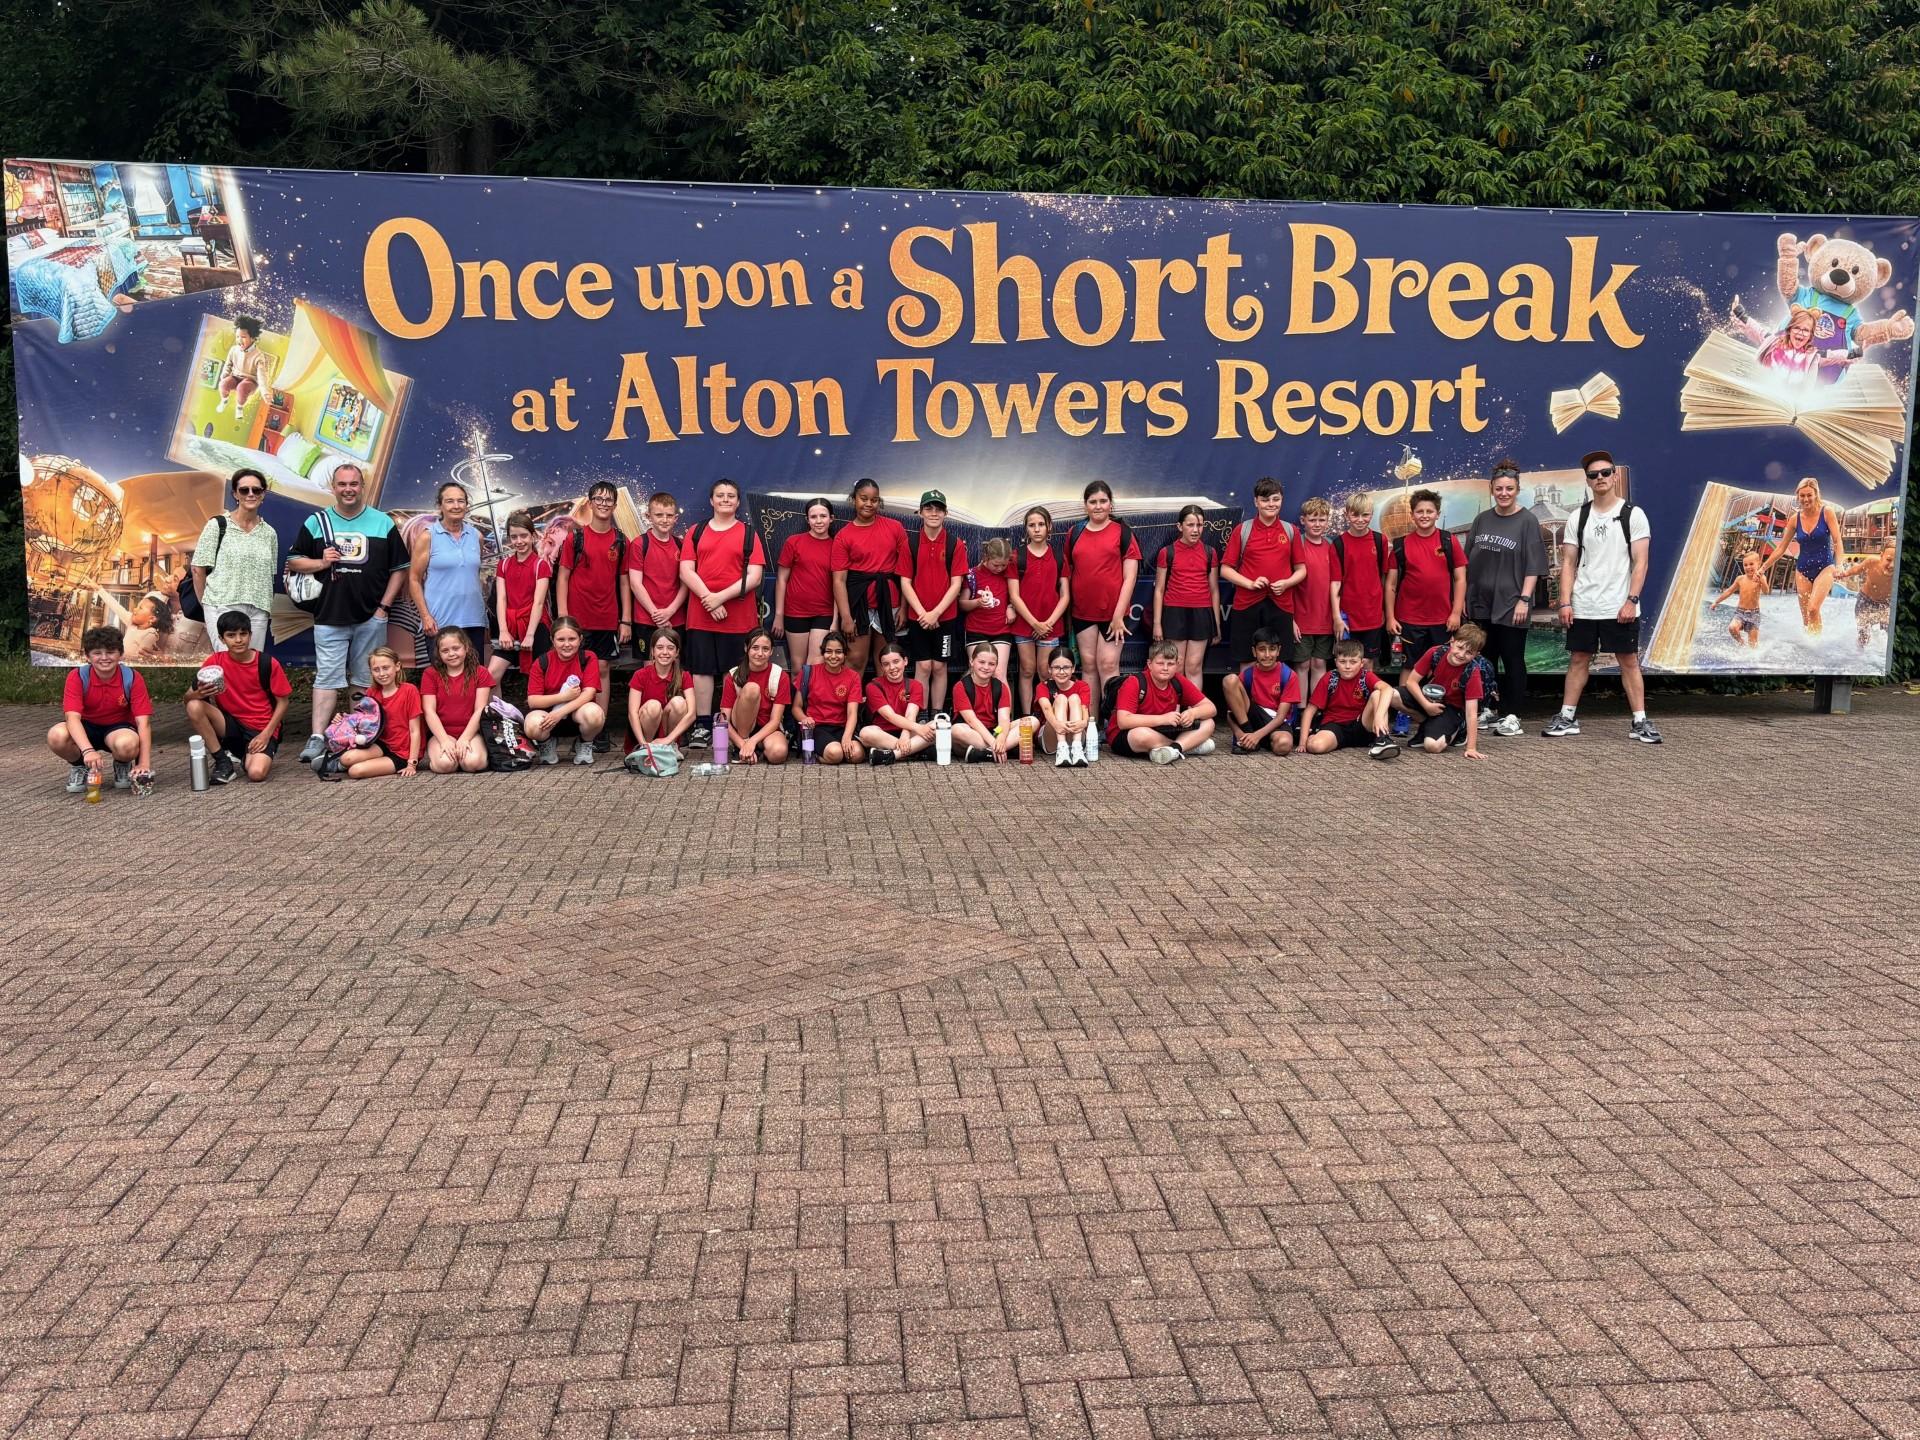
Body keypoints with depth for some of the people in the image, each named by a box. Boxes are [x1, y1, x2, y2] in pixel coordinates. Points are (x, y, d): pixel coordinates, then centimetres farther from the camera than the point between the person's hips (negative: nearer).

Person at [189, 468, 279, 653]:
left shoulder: (269, 533, 14)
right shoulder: (217, 525, 3)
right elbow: (198, 568, 3)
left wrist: (267, 608, 9)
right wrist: (206, 603, 6)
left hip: (258, 610, 4)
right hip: (224, 607, -4)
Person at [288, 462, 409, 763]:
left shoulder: (383, 523, 5)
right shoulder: (316, 523, 7)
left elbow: (399, 569, 6)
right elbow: (293, 561, 10)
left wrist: (384, 606, -3)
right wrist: (321, 563, -9)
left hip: (371, 617, 0)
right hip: (330, 617, 0)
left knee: (367, 680, 8)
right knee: (327, 678, -5)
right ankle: (317, 739, -9)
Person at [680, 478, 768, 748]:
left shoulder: (748, 534, 7)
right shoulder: (696, 532, 12)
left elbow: (754, 576, -4)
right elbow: (686, 571, 2)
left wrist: (722, 596, -14)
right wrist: (708, 598, -12)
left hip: (739, 617, -2)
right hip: (700, 615, 2)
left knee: (735, 672, 0)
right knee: (701, 669, 1)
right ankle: (702, 726, 5)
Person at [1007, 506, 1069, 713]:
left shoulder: (1059, 556, 6)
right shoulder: (1017, 556, 2)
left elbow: (1064, 595, 3)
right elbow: (1014, 596, -3)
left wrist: (1049, 622, -8)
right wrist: (1034, 623, -10)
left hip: (1050, 624, 0)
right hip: (1023, 623, 0)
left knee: (1045, 671, 0)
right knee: (1027, 671, 4)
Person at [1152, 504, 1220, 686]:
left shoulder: (1210, 553, 6)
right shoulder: (1167, 552, 0)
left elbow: (1214, 590, 10)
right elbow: (1159, 590, 3)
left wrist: (1217, 623, 9)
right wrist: (1157, 623, -1)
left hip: (1201, 613, 1)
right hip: (1175, 612, -1)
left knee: (1194, 666, 1)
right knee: (1177, 668, 2)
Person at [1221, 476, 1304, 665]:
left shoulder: (1290, 531, 9)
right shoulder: (1242, 530, 3)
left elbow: (1301, 570, 13)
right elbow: (1225, 569, 3)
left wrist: (1286, 583, -8)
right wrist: (1250, 583, -12)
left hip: (1281, 606, 1)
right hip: (1247, 606, -1)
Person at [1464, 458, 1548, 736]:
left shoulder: (1527, 521, -3)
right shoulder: (1482, 520, 9)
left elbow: (1533, 565, -6)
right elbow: (1468, 562, 14)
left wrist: (1524, 599, -13)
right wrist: (1464, 597, 10)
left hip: (1510, 605, -4)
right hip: (1481, 603, 4)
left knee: (1512, 660, 1)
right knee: (1485, 659, 9)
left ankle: (1512, 716, 5)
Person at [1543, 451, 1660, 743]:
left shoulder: (1633, 514, -2)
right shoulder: (1578, 517, 7)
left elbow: (1640, 562, -5)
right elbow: (1568, 563, 7)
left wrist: (1631, 601, -14)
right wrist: (1565, 603, -2)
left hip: (1620, 608, -3)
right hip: (1583, 607, 3)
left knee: (1629, 662, 1)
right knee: (1578, 660, 8)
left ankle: (1640, 722, 5)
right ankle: (1567, 718, 14)